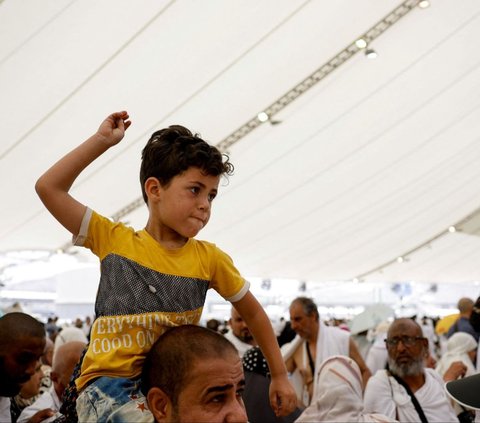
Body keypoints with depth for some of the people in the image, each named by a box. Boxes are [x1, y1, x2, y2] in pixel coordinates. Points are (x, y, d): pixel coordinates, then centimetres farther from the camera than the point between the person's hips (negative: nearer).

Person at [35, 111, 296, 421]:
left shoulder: (209, 258, 2)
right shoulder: (114, 240, 0)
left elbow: (254, 314, 14)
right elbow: (49, 188, -4)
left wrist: (280, 376, 14)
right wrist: (102, 140, -3)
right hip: (110, 382, -4)